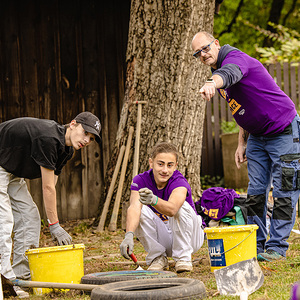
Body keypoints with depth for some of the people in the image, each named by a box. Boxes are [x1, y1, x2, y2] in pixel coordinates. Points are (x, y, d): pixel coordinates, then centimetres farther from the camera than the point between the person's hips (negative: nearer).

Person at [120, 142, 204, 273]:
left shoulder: (180, 182, -25)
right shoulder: (140, 181, -15)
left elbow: (172, 209, -47)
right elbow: (134, 207, -34)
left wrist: (154, 200, -69)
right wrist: (129, 235, -53)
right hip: (161, 239, 3)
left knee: (182, 206, -31)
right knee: (141, 210, -24)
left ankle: (183, 258, -18)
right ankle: (157, 257, -10)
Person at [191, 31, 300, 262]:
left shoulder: (235, 57, -18)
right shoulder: (217, 71, 11)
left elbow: (230, 73, -46)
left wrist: (213, 83, -68)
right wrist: (242, 143, 14)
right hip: (257, 137, 9)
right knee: (255, 193, 6)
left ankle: (277, 247, -1)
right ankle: (256, 245, 11)